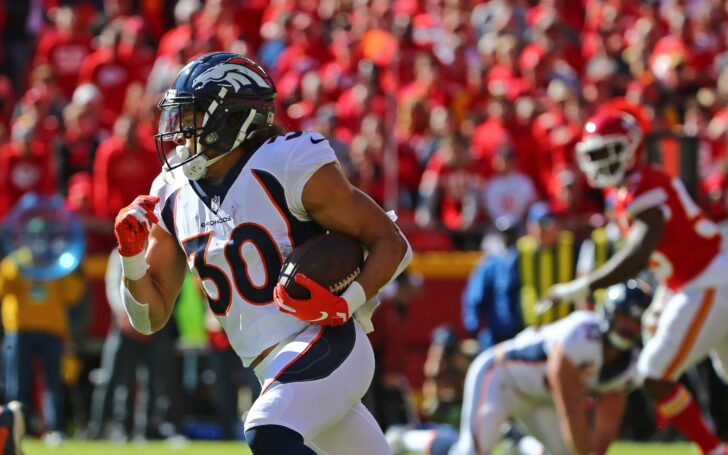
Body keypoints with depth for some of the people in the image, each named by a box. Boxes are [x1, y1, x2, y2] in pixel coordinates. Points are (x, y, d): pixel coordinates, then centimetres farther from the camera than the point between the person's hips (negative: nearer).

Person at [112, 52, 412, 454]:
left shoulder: (291, 167, -10)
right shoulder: (172, 197, 10)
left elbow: (392, 243, -6)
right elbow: (150, 318, 13)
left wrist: (345, 305, -21)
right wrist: (131, 255, -5)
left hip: (325, 346, -8)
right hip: (274, 372, 8)